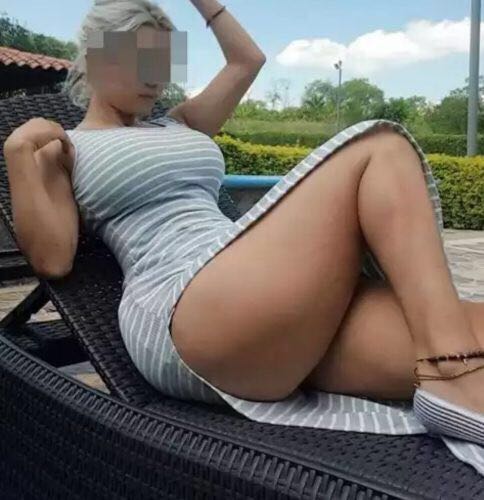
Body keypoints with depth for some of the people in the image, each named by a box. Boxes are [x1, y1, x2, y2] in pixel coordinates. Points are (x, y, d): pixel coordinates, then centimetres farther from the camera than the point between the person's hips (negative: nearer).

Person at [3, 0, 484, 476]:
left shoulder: (177, 126, 32)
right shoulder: (62, 148, 14)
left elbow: (248, 61, 37)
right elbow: (52, 259, 0)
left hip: (261, 293, 7)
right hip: (184, 313, -7)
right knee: (380, 148, -13)